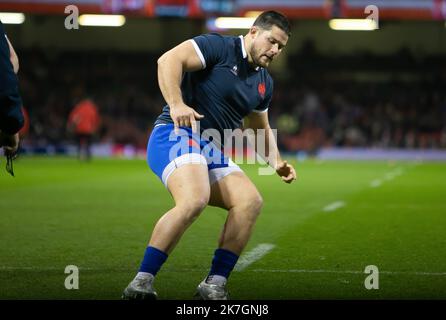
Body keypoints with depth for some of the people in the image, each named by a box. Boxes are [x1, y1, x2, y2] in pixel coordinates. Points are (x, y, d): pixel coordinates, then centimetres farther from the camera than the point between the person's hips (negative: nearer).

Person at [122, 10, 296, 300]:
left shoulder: (264, 83, 20)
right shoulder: (219, 47, -4)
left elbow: (261, 127, 36)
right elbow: (169, 60, -16)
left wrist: (276, 162, 21)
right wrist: (176, 104, -28)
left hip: (213, 152, 8)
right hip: (176, 135, -8)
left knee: (251, 200, -14)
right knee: (195, 199, -34)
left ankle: (214, 285, -11)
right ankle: (142, 282, -29)